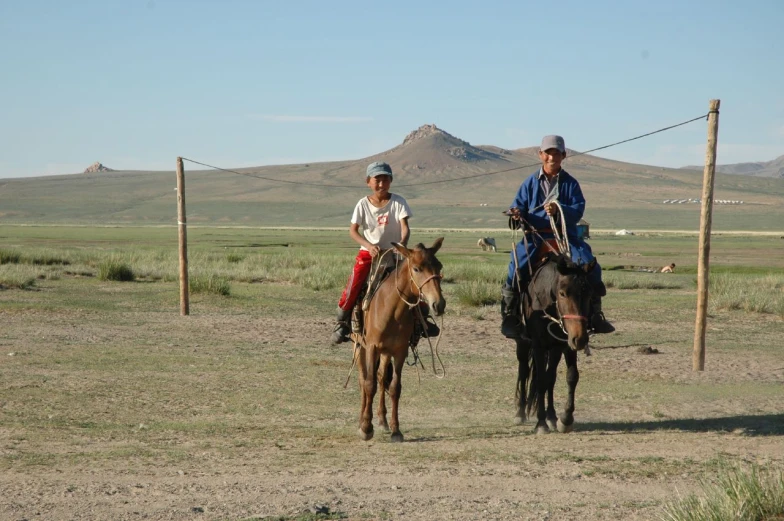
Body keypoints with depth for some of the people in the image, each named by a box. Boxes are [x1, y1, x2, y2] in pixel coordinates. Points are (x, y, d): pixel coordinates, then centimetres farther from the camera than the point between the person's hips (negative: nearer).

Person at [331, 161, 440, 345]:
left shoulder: (398, 202, -4)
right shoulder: (363, 204, -3)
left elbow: (405, 227, -14)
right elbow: (353, 230, -6)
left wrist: (402, 244, -34)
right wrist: (369, 245, -22)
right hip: (368, 253, -1)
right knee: (354, 284, -20)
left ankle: (422, 318, 8)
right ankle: (341, 323, -6)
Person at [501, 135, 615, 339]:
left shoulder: (570, 183, 5)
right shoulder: (530, 183, 8)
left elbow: (578, 210, -6)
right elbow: (519, 206, 4)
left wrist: (559, 210, -26)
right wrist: (517, 215, -21)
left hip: (565, 236, 0)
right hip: (535, 237, 0)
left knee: (589, 264, -19)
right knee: (517, 266, -21)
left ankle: (595, 313, -5)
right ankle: (509, 313, -6)